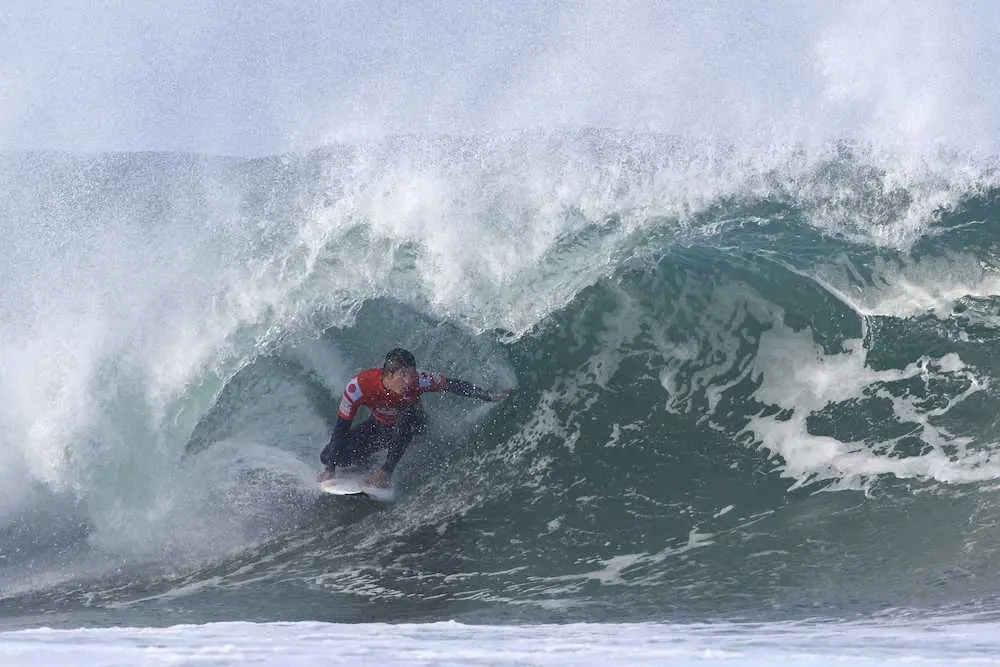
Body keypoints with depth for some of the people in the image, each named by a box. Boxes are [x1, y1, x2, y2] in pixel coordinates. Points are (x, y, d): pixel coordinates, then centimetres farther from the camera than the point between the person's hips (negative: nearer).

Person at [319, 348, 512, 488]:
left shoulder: (418, 381, -35)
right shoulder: (359, 386, -35)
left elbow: (454, 385, -21)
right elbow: (342, 427, -27)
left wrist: (490, 396, -24)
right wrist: (330, 468, -27)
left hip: (411, 426, -1)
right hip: (379, 426, 1)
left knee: (407, 413, -38)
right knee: (329, 456, -12)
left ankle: (387, 469, -27)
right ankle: (369, 462, 19)